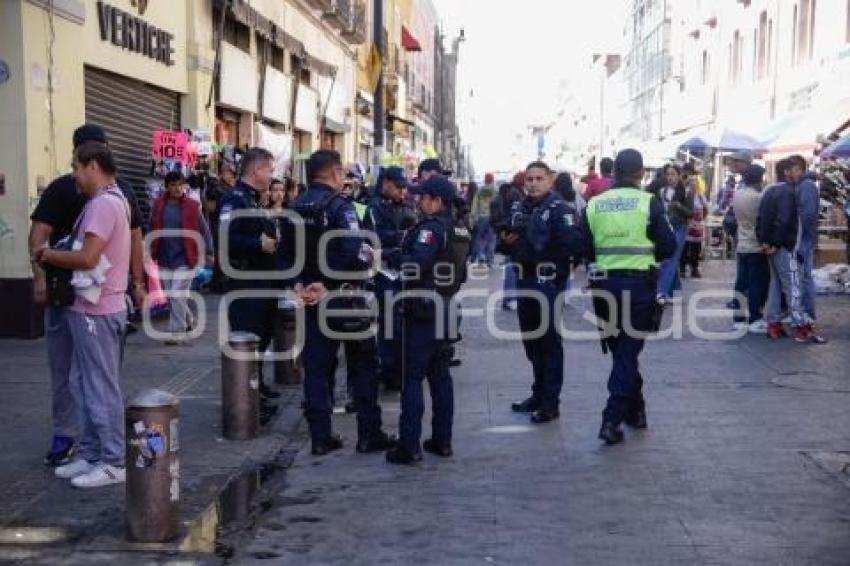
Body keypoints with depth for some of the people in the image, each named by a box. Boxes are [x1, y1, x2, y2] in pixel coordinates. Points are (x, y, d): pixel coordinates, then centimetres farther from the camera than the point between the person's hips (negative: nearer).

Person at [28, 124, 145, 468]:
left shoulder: (122, 191, 11)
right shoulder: (62, 188, -1)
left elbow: (134, 236, 16)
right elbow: (39, 234, -7)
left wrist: (137, 282, 11)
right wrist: (40, 278, -19)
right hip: (66, 291, -3)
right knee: (63, 366, 0)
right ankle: (65, 434, 10)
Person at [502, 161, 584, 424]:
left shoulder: (560, 209, -10)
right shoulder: (519, 208, 12)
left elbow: (574, 242, -23)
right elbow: (506, 239, 22)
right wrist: (506, 240, 2)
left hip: (549, 281, -7)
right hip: (525, 280, 7)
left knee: (549, 341, -1)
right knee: (531, 341, 16)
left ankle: (550, 402, 7)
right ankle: (538, 394, 29)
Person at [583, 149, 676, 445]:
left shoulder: (594, 205, 3)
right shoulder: (649, 202, -6)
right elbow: (669, 246, -5)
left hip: (605, 284, 3)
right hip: (639, 282, -3)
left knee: (620, 351, 17)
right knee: (628, 351, 2)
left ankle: (635, 410, 28)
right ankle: (612, 419, -7)